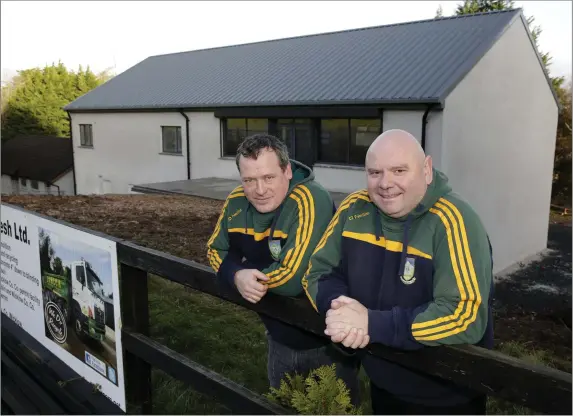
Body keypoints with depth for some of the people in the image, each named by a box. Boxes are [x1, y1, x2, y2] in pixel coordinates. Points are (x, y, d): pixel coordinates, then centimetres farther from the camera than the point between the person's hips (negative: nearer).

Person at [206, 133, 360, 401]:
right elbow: (216, 251, 3)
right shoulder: (237, 202, -8)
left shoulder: (310, 201, -29)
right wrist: (237, 276, -20)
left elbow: (292, 278, -34)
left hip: (326, 341, -6)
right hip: (279, 338, 6)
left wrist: (244, 267, -17)